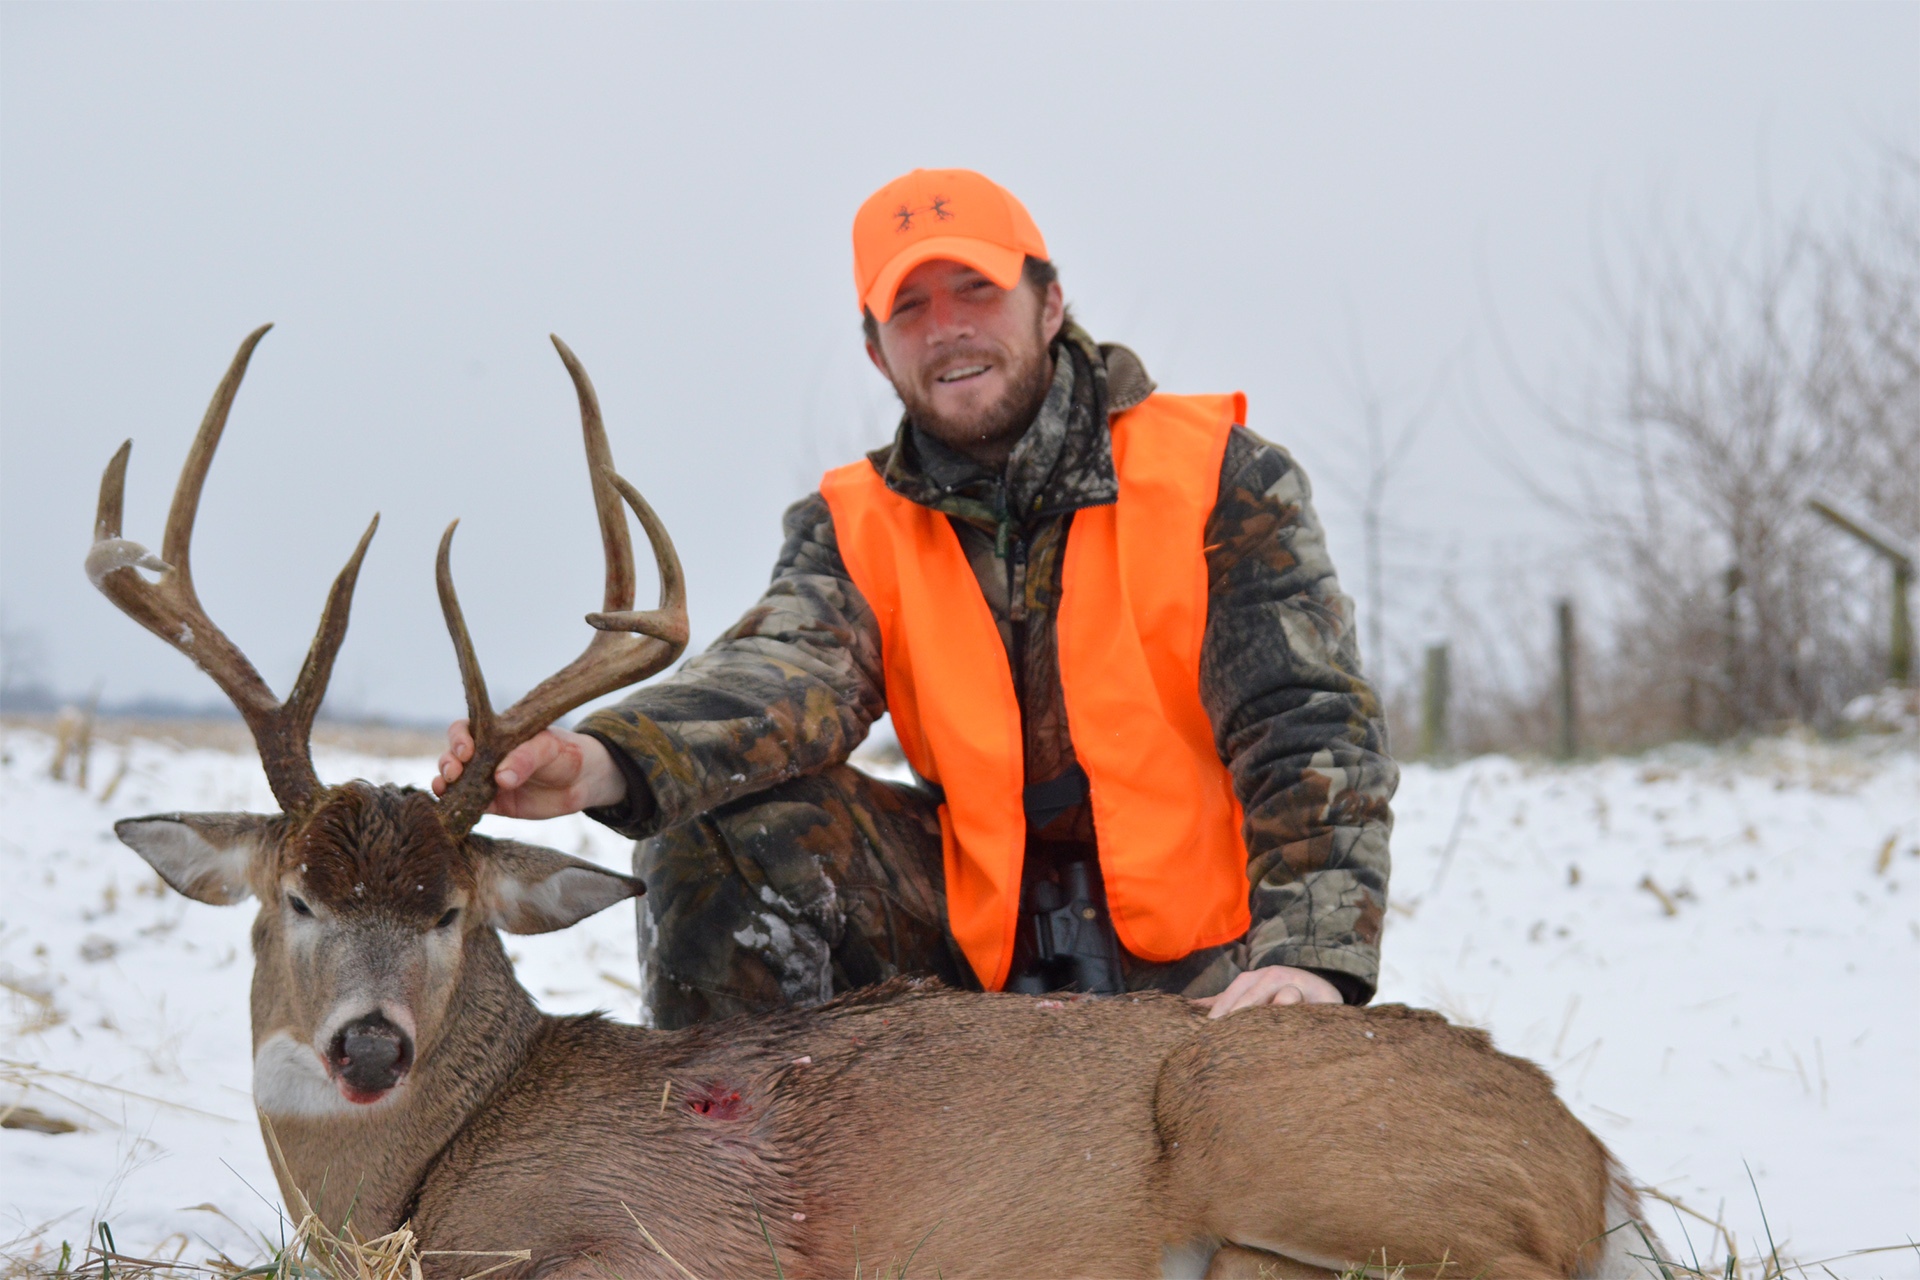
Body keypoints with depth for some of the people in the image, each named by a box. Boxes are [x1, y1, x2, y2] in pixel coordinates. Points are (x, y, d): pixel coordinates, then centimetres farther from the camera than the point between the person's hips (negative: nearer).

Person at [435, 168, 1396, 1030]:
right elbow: (791, 675, -17)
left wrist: (1310, 960, -27)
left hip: (1204, 969, -3)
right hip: (982, 945, 3)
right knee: (719, 826, -14)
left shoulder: (1221, 480, -3)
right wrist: (604, 763, -40)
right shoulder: (855, 526, 4)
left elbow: (1311, 726, -10)